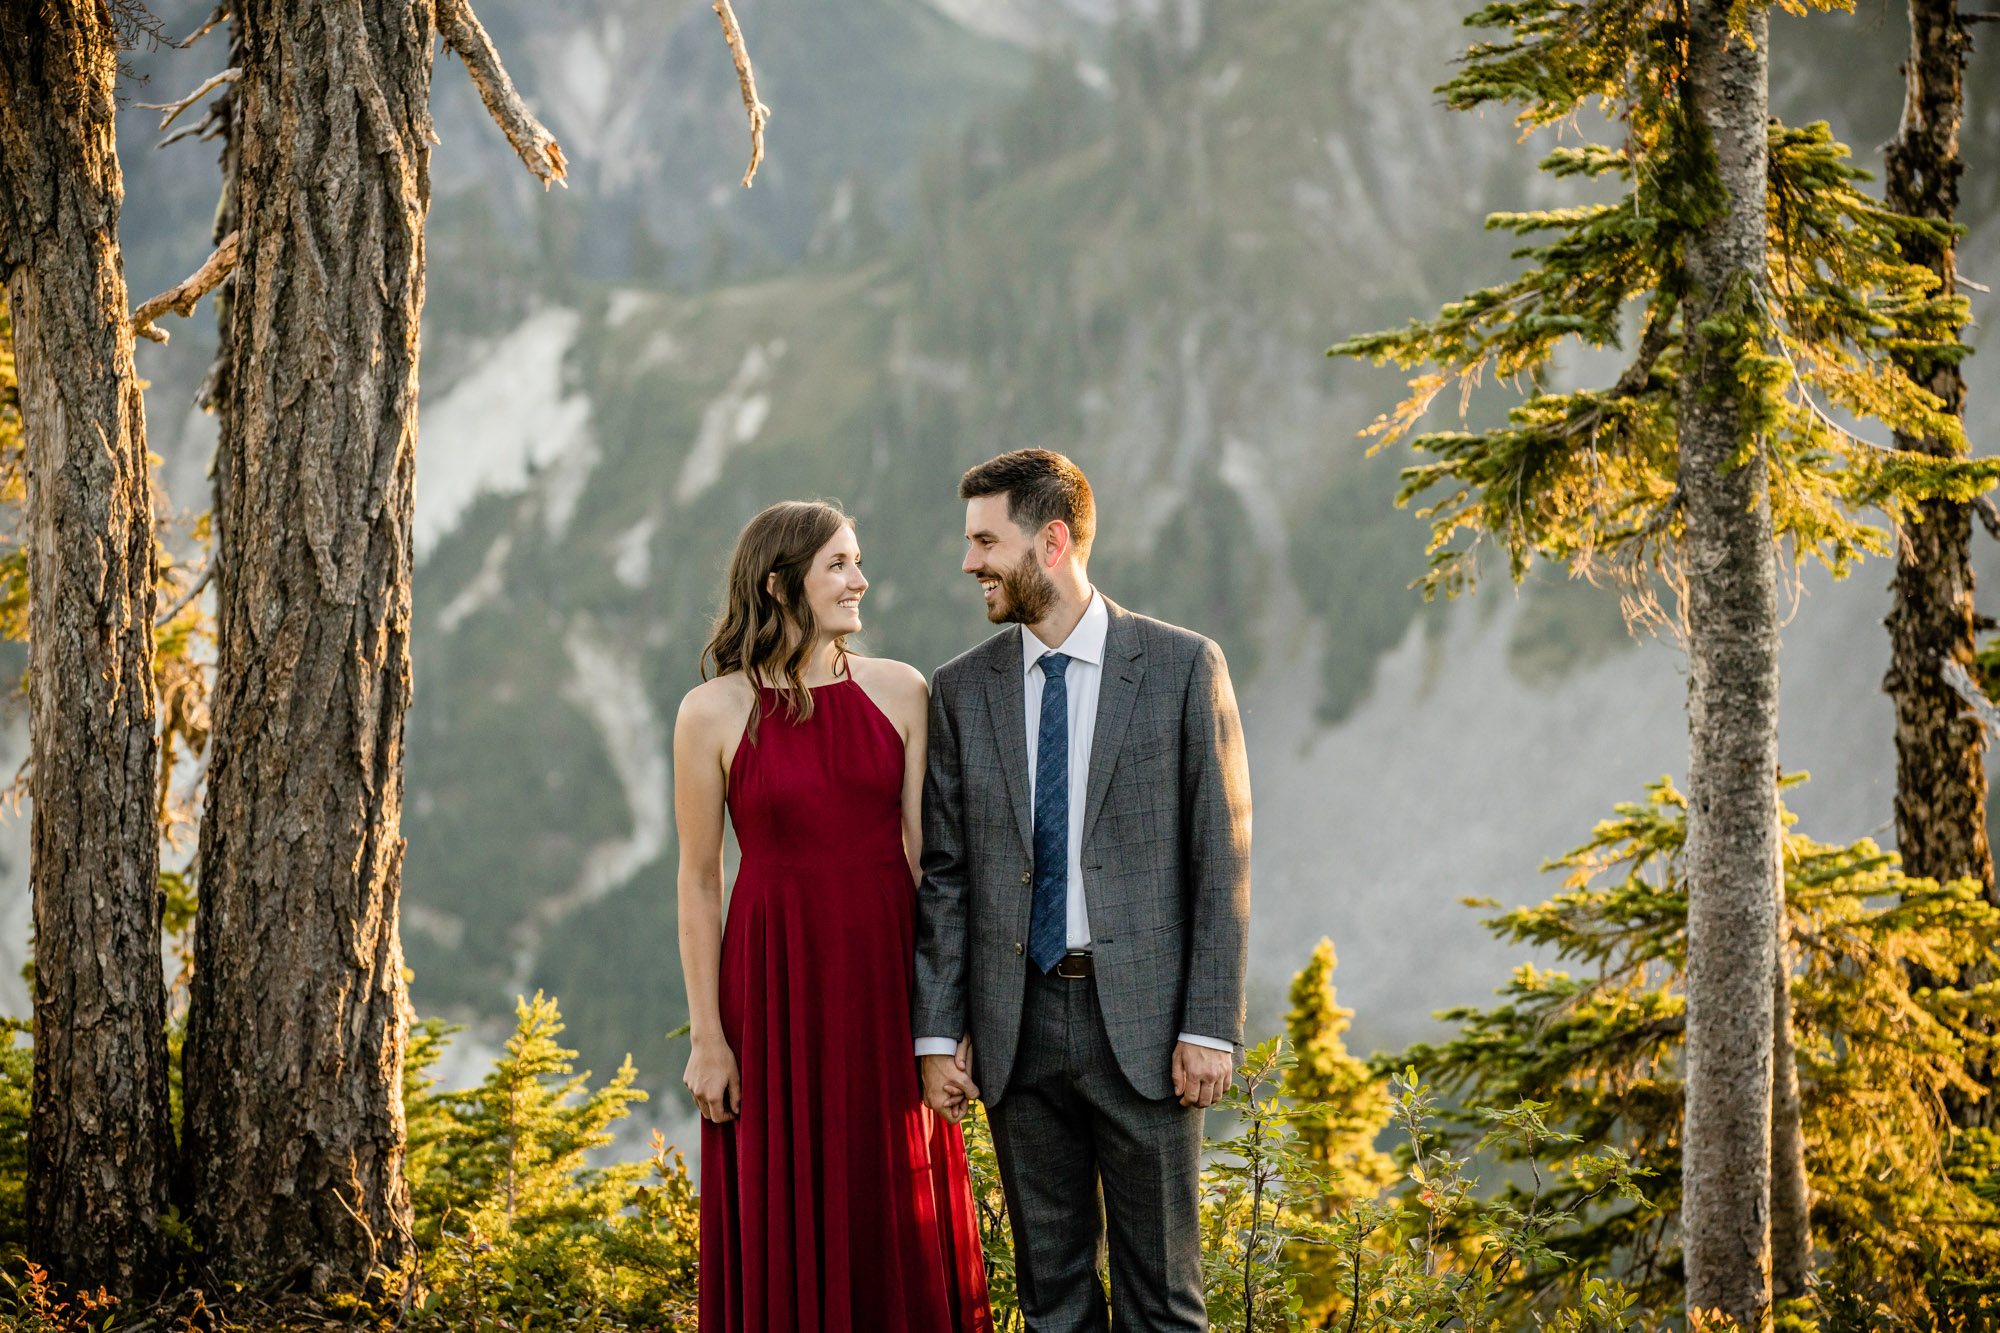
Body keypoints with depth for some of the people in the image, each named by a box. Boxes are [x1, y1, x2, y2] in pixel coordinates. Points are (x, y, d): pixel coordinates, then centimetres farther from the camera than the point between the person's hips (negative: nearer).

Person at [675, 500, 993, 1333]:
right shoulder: (714, 713, -4)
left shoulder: (898, 693, 3)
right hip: (777, 981, -2)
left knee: (898, 1217, 7)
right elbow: (698, 879, -1)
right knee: (787, 1222, 3)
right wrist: (707, 1035, -4)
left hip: (887, 977, 2)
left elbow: (927, 849, 3)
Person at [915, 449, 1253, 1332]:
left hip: (1142, 1025, -3)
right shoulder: (962, 689, 7)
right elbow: (944, 875, 8)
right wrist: (937, 1033, 1)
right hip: (1019, 1027, 3)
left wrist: (1211, 1026, -9)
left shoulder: (1183, 667, -1)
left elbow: (1220, 857, -3)